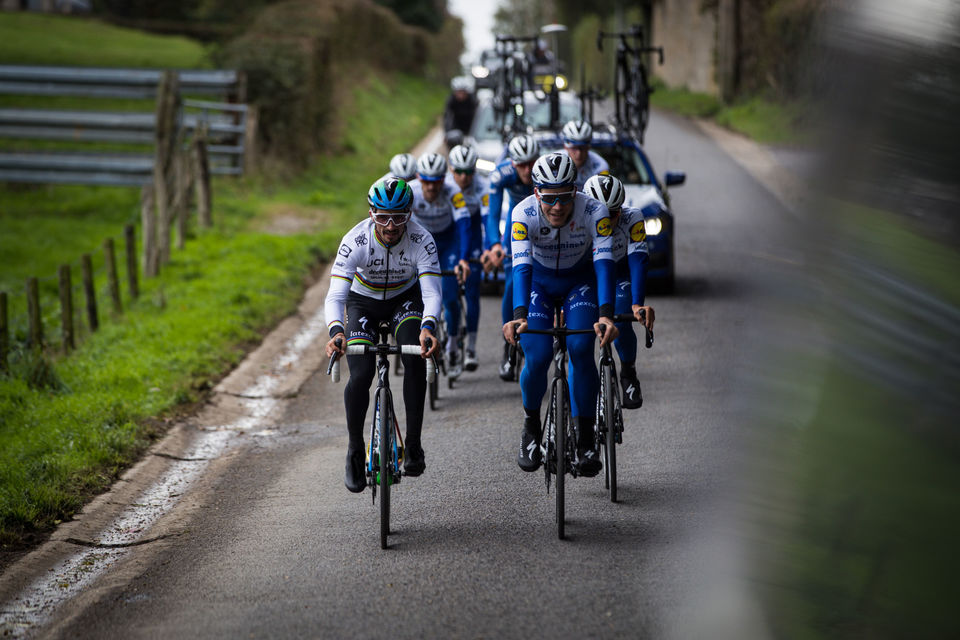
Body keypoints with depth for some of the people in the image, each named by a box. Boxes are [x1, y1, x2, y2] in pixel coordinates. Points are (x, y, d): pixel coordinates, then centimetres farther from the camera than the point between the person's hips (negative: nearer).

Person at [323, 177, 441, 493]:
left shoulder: (421, 241, -29)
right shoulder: (355, 241, -31)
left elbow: (432, 292, -35)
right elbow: (335, 295, -36)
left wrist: (427, 328, -55)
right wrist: (336, 332, -55)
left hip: (405, 299, 0)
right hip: (363, 301, 0)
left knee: (415, 359, -26)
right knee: (360, 376, -18)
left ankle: (413, 444, -16)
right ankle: (355, 450, 2)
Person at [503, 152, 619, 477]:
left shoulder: (594, 212, -30)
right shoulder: (524, 214, -30)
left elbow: (603, 263, -37)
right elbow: (521, 266, -39)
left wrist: (606, 314, -51)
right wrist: (519, 315, -54)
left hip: (579, 282, 0)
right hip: (539, 282, 0)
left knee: (581, 350, -22)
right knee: (537, 358, -18)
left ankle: (586, 442, -12)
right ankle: (531, 428, 10)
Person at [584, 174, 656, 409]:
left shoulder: (632, 218, -32)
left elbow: (638, 261, -39)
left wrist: (637, 304, -52)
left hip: (620, 276, -1)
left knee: (621, 325, -23)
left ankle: (628, 376, 3)